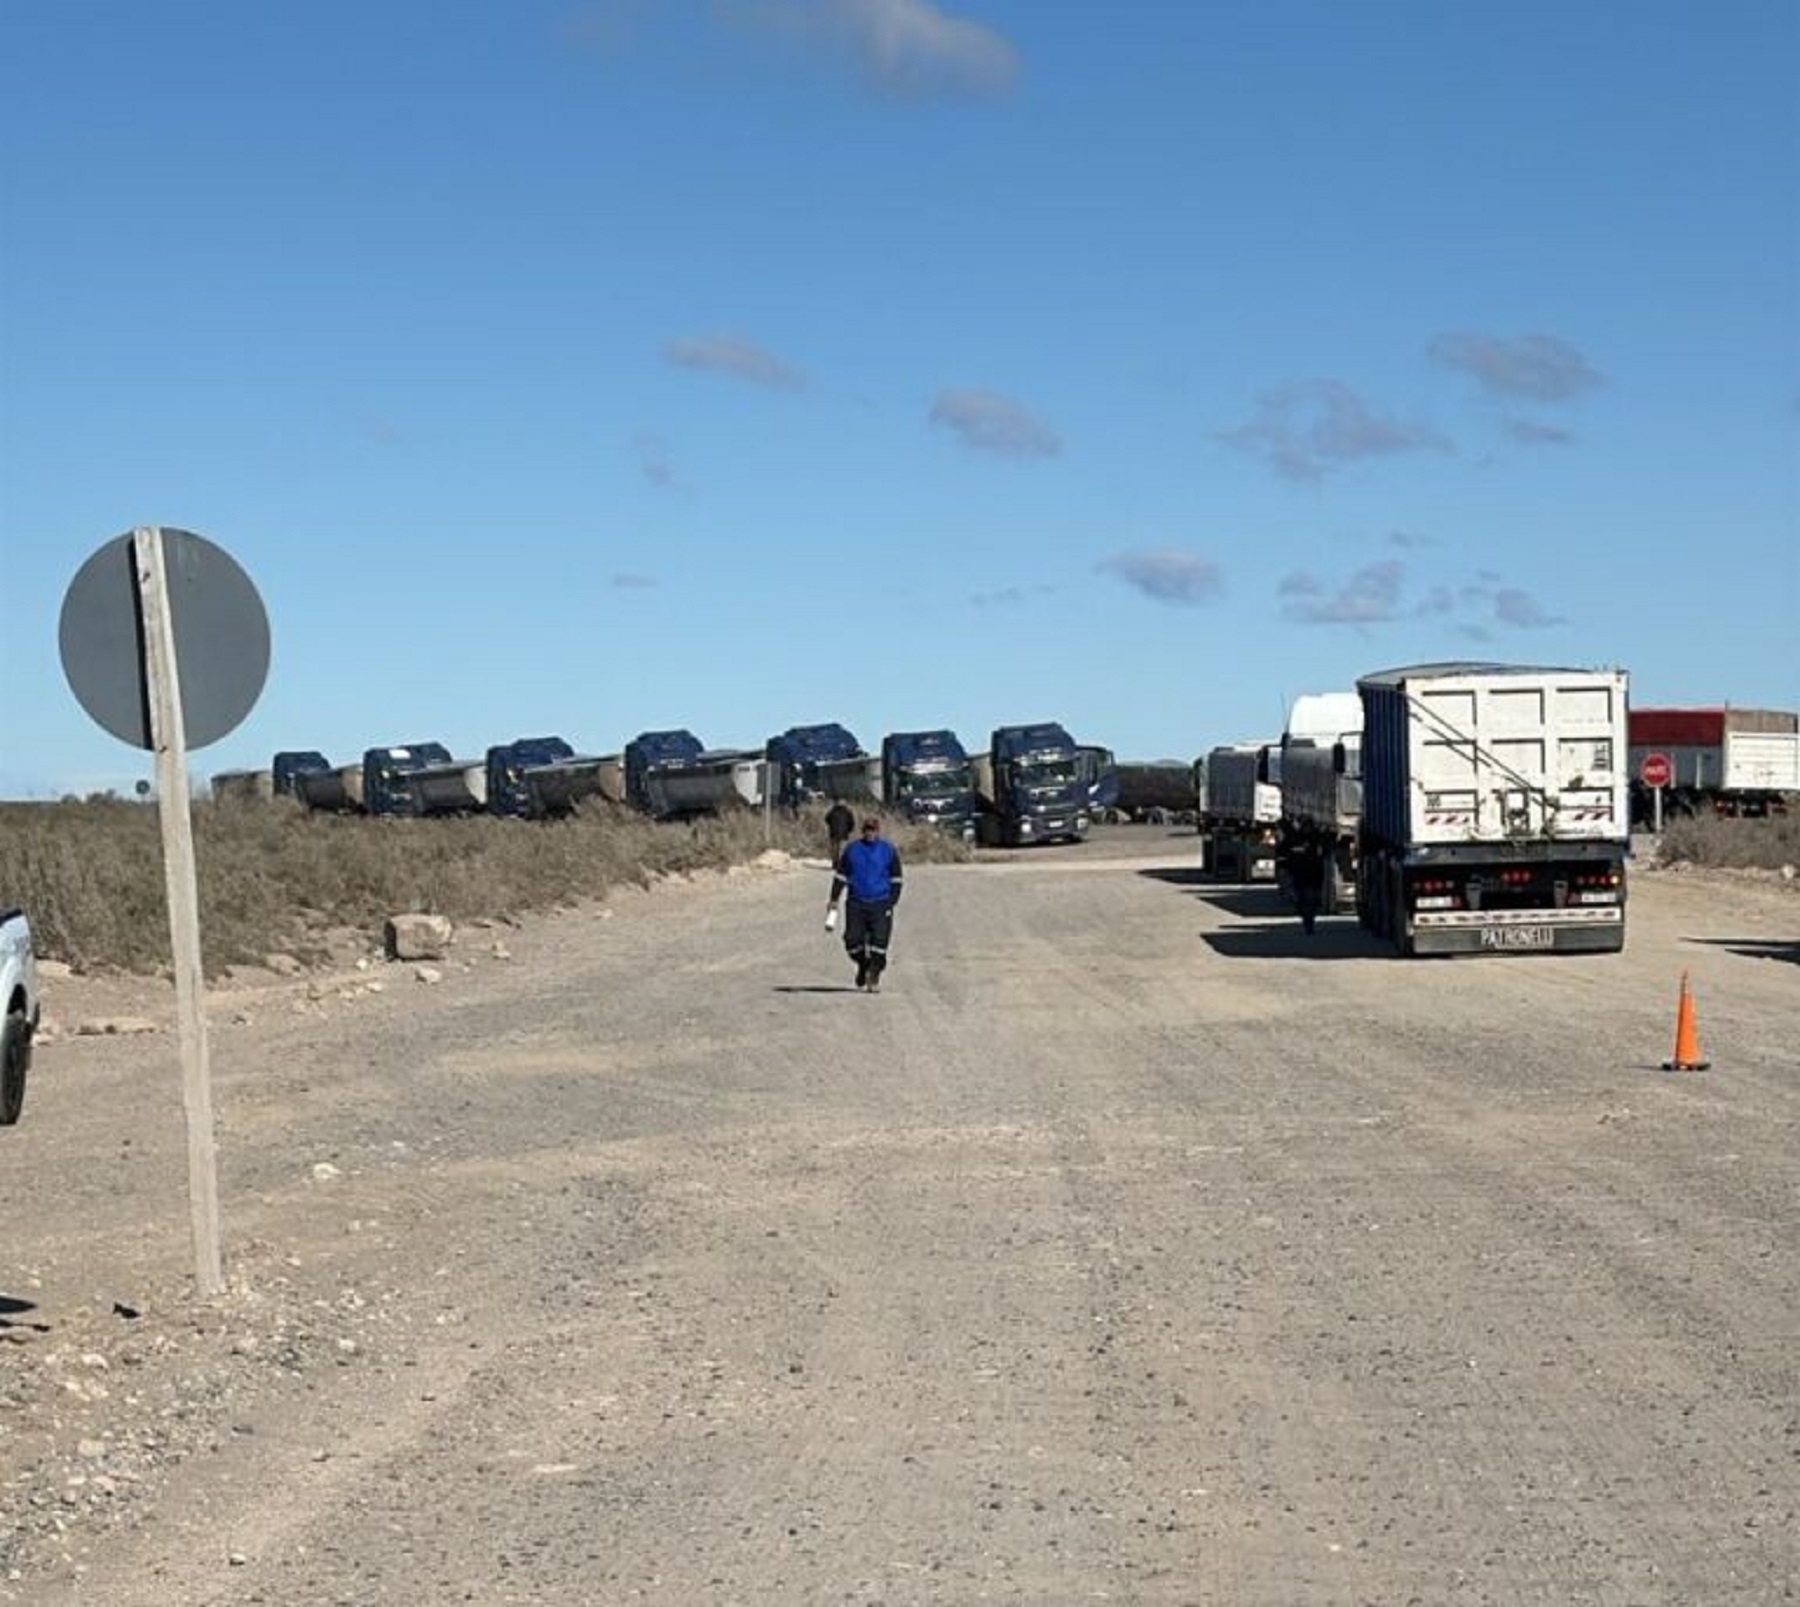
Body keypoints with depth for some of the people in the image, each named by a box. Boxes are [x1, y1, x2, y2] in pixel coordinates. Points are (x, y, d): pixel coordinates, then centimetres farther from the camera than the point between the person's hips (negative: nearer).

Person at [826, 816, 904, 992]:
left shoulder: (889, 850, 4)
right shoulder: (851, 849, 6)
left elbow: (896, 879, 8)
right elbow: (840, 875, 12)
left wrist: (892, 903, 0)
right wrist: (833, 900, 7)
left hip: (881, 904, -1)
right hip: (856, 903, 1)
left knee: (879, 941, -9)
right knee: (853, 941, -5)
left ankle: (874, 977, 6)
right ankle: (863, 965, 24)